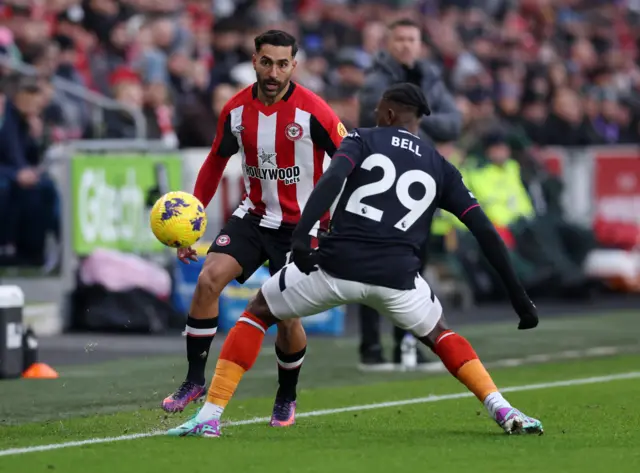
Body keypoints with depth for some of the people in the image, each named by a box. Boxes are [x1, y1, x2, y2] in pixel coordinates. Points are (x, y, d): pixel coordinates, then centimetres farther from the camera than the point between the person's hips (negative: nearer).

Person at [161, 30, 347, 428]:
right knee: (209, 278, -18)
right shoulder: (237, 110, -5)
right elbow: (217, 161, 10)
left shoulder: (313, 111, -18)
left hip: (301, 226, -3)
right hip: (255, 215, 3)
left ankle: (287, 397, 23)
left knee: (287, 317, -5)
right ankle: (195, 381, -7)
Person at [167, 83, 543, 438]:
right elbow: (485, 231, 13)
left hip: (338, 265, -2)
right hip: (397, 276, 2)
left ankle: (210, 417, 8)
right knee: (440, 335, 31)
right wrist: (519, 297, 15)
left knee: (256, 314, 20)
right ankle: (503, 411, 10)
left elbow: (332, 178, -9)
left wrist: (302, 233, -21)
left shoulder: (363, 139, 14)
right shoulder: (440, 168, 20)